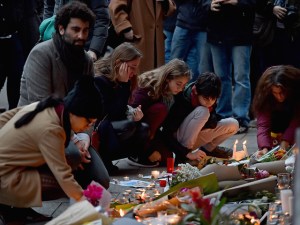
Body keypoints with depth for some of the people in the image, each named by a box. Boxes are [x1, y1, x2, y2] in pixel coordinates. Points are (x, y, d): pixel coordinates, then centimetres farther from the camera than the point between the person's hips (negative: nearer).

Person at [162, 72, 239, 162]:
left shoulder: (210, 99, -10)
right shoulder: (184, 100, -28)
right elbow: (167, 134, -27)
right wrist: (187, 153, -31)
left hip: (194, 137, 7)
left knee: (233, 124, -6)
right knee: (202, 112, -31)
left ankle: (208, 148, 10)